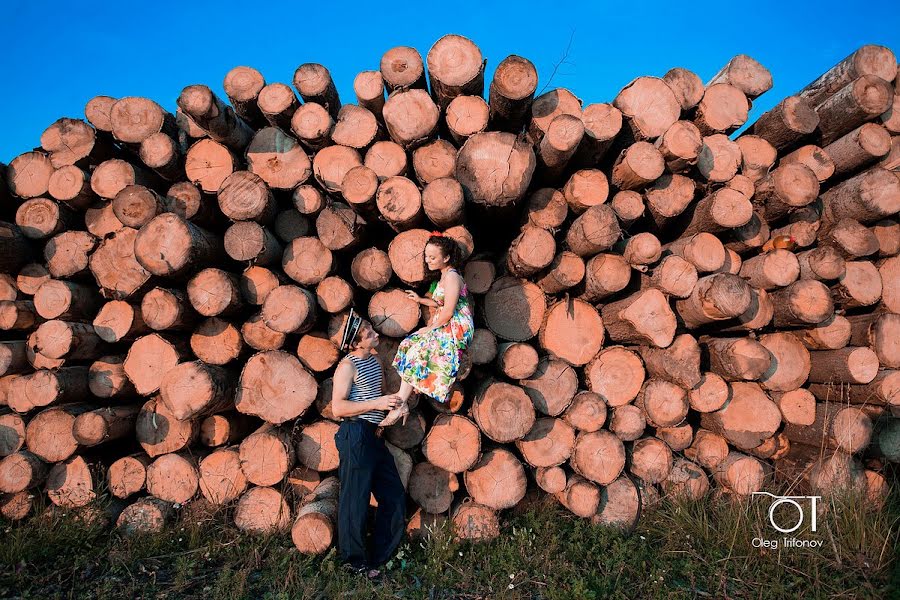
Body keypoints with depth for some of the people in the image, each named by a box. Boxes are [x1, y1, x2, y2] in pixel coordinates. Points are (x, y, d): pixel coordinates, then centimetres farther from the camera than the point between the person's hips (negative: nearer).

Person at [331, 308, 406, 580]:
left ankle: (378, 556, 25)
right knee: (355, 501, 2)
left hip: (373, 436, 9)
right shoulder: (347, 366, -11)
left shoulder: (375, 359, 14)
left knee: (395, 496, 12)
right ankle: (355, 561, 20)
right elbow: (338, 407, -17)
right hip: (356, 436, -9)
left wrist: (394, 403, 10)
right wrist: (376, 403, -21)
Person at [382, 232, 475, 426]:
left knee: (416, 354, -17)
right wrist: (420, 299, 17)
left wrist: (430, 328, -12)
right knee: (409, 346, 0)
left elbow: (448, 311, -21)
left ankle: (401, 405, -10)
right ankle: (402, 403, -2)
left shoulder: (451, 276, -17)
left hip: (455, 329, -10)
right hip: (445, 327, 10)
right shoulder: (444, 276, 15)